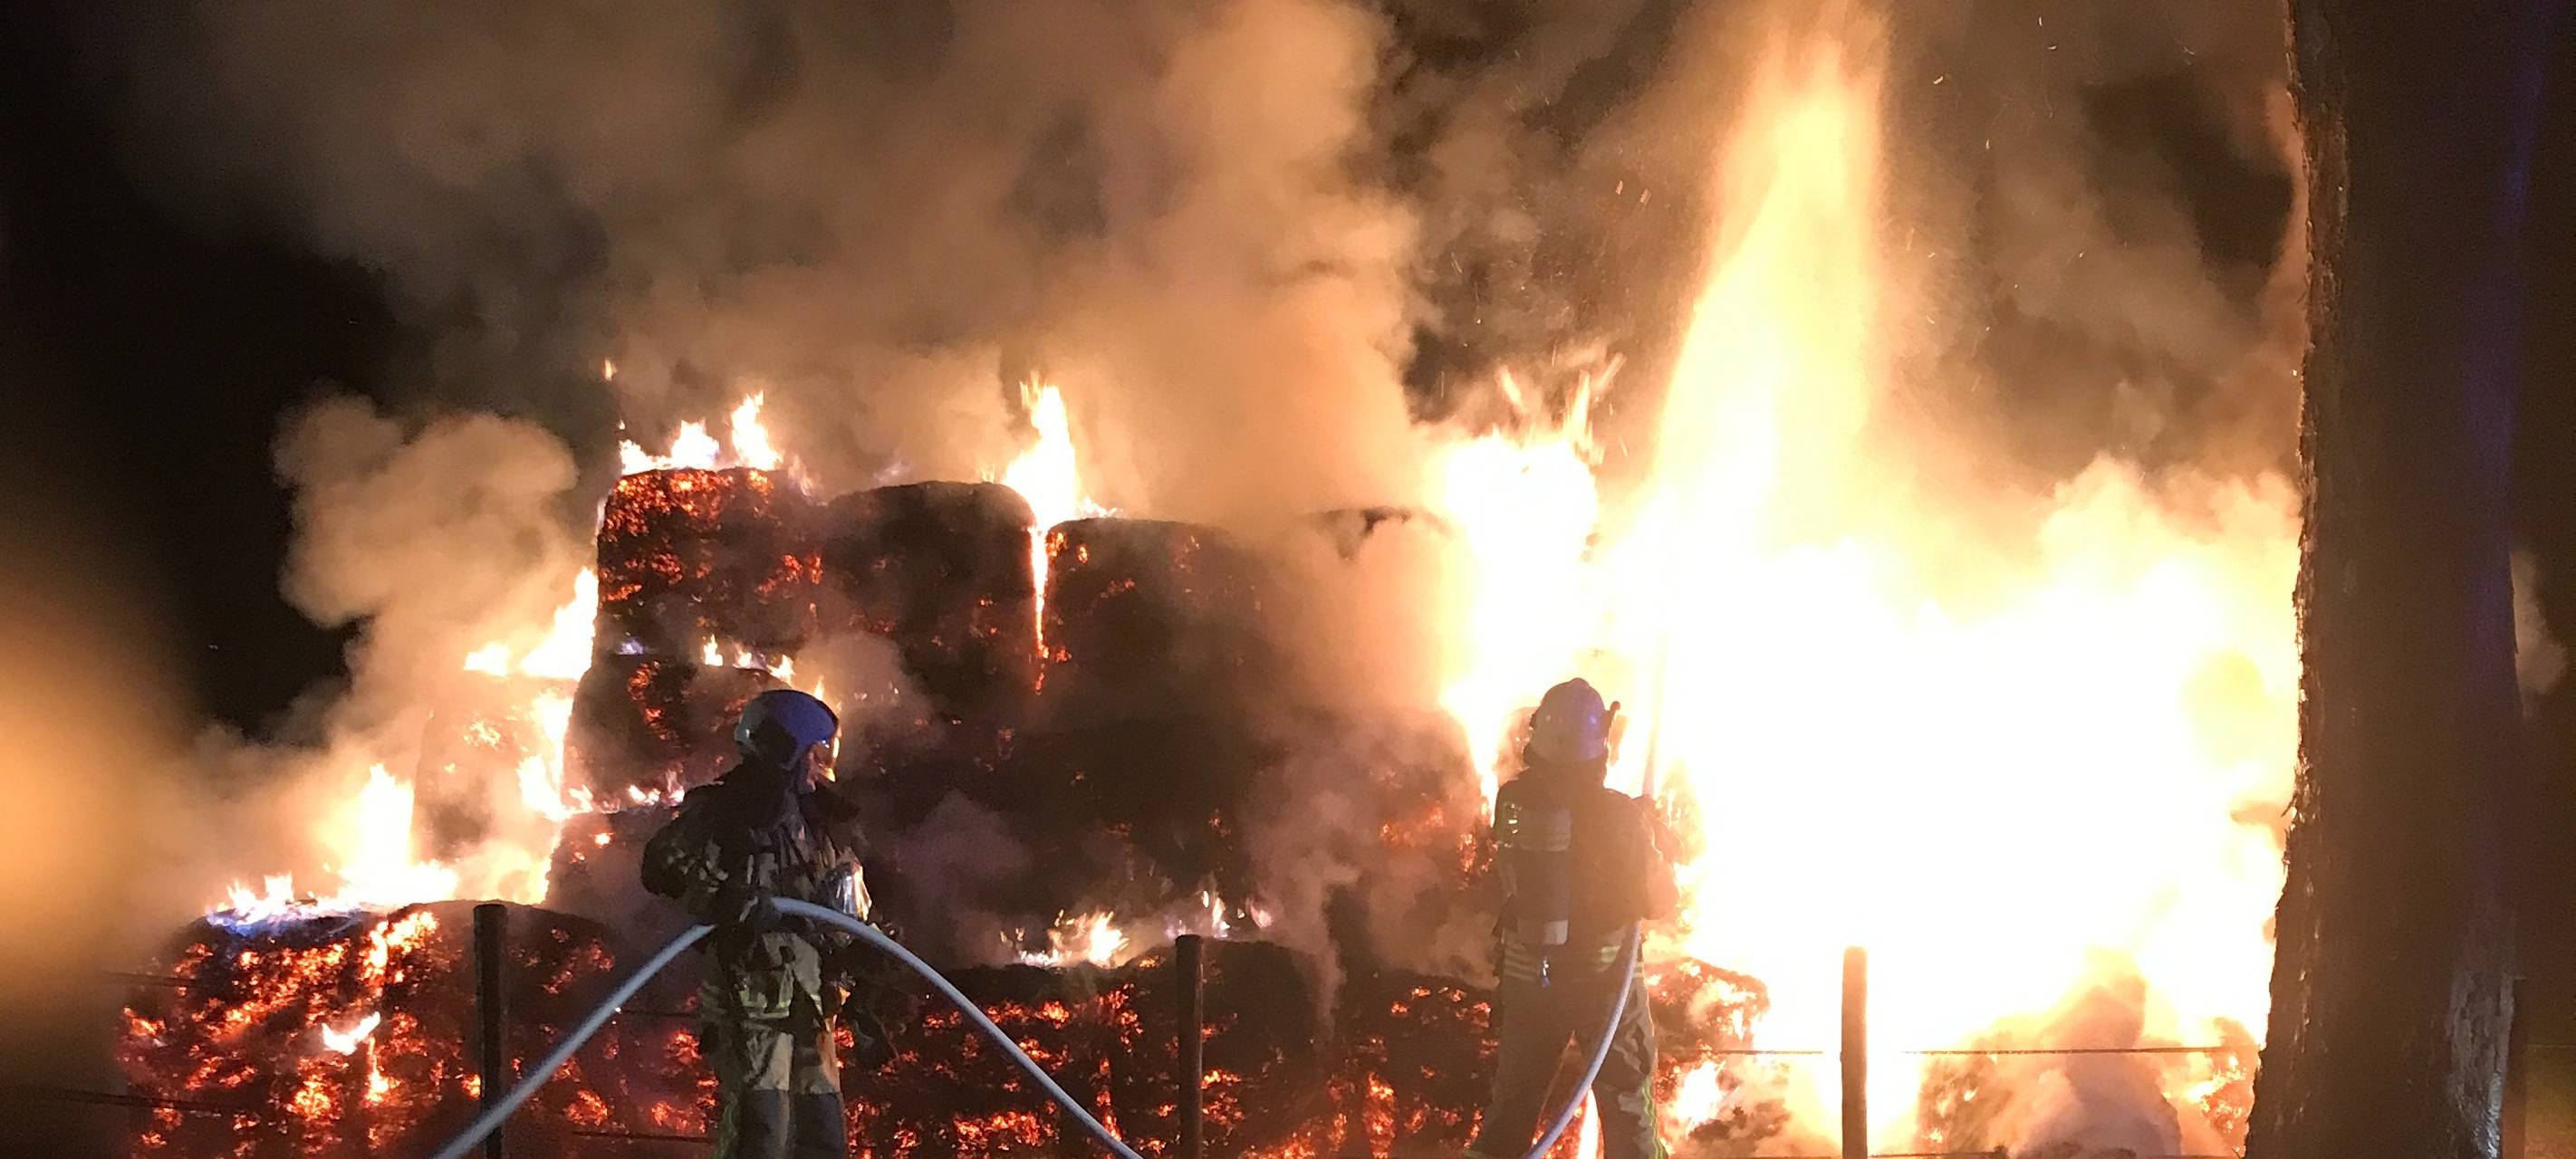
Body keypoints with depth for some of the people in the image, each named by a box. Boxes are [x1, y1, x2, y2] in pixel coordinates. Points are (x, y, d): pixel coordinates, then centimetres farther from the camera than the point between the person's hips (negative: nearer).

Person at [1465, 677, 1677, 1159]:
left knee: (1508, 1114, 16)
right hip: (1605, 978, -3)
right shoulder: (1620, 815, -19)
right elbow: (1658, 902, -9)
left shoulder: (1512, 803, -10)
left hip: (1526, 976, 3)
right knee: (1628, 1119, 8)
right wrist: (1648, 837, 7)